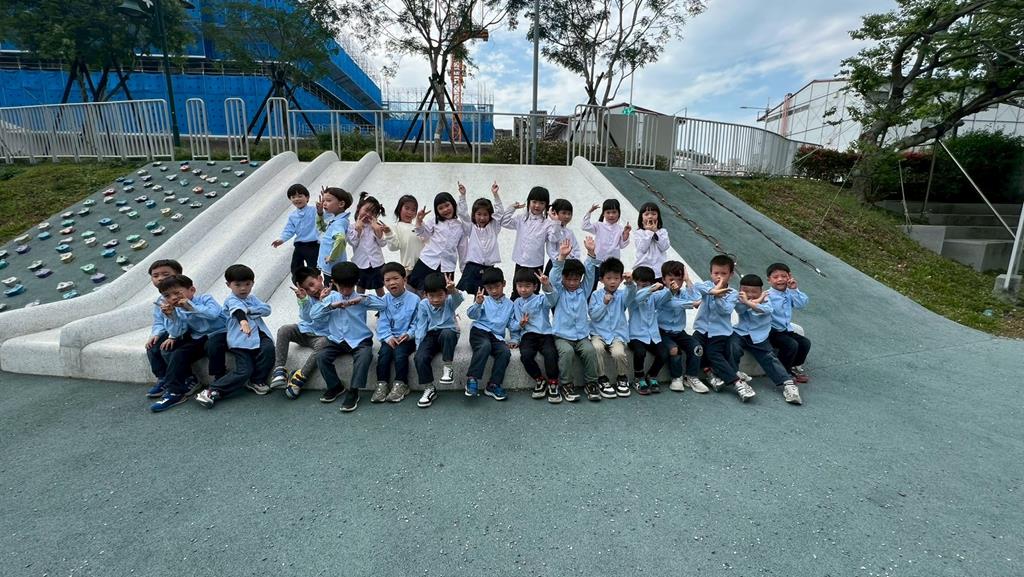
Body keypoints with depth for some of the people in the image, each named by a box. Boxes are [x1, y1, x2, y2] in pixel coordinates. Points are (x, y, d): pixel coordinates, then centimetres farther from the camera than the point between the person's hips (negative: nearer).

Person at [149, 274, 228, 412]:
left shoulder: (205, 299, -12)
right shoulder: (179, 311, 5)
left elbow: (213, 313, -33)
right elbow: (176, 333, -2)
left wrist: (191, 307, -30)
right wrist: (171, 316, -14)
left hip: (220, 332, -7)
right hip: (198, 338, 7)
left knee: (213, 346, -36)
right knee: (178, 354, -10)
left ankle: (219, 383, -17)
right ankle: (174, 391, -4)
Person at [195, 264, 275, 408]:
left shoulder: (252, 298, 19)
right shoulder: (231, 300, -2)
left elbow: (267, 309, 4)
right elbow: (238, 310, -27)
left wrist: (249, 310, -11)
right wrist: (243, 321, -49)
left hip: (259, 334, 5)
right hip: (240, 340, -5)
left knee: (268, 348, -27)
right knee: (244, 371, -18)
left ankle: (257, 381, -7)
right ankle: (211, 391, -6)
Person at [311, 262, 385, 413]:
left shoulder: (360, 298, 1)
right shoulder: (331, 297, 8)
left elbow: (382, 304, -12)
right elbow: (313, 314, -2)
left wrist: (362, 299, -23)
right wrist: (331, 305, -17)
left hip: (359, 340, -3)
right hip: (336, 340, 3)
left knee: (365, 356, -31)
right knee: (321, 357, -19)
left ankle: (353, 392, -17)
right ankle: (336, 386, 5)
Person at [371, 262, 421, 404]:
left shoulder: (414, 299, -4)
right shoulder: (384, 300, 4)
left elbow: (416, 322, -4)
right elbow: (382, 323, -1)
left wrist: (409, 334, -21)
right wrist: (388, 337, -17)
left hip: (407, 338, -3)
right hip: (390, 337, 3)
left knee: (400, 352, -28)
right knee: (384, 352, -24)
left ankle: (400, 385, -15)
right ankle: (382, 385, -13)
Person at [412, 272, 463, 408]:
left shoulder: (449, 301, -11)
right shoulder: (423, 305, -5)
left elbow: (458, 299, -35)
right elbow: (421, 326, -2)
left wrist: (453, 291, -60)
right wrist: (418, 345, -12)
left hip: (449, 332, -2)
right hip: (431, 334, 2)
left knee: (447, 333, -39)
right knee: (420, 357, -25)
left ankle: (447, 367, -24)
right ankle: (429, 389, -8)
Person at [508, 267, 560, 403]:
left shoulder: (541, 299, 9)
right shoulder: (516, 304, 20)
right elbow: (513, 324, 20)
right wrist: (520, 324, -3)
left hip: (545, 333, -2)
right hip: (527, 335, 2)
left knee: (550, 353, -32)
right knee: (526, 355, -29)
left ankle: (553, 384, -11)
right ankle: (540, 380, -4)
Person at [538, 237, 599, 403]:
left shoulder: (583, 290, 11)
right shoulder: (558, 292, 3)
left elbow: (590, 273, -1)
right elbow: (553, 278, -15)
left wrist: (590, 252, -15)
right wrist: (562, 257, -29)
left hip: (582, 335, 3)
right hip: (562, 335, -2)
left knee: (590, 350, -25)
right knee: (567, 351, -30)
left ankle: (591, 382, -6)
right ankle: (566, 384, -14)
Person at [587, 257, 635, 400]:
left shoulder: (621, 295, 5)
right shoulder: (596, 295, 4)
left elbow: (631, 295, -20)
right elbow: (594, 316, -3)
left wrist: (630, 283, -40)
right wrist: (604, 303, -13)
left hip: (618, 334, 0)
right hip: (599, 333, 0)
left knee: (619, 353, -27)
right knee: (597, 348, -31)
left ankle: (622, 377, 5)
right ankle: (602, 379, -9)